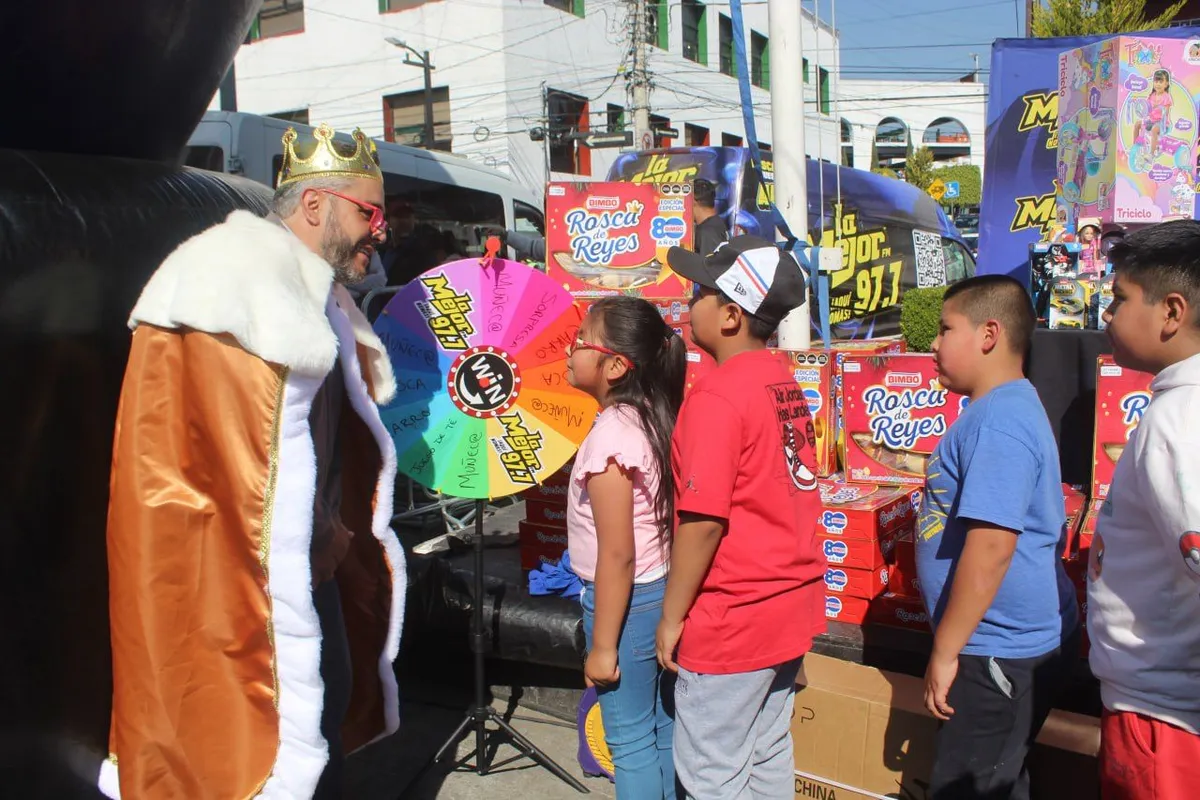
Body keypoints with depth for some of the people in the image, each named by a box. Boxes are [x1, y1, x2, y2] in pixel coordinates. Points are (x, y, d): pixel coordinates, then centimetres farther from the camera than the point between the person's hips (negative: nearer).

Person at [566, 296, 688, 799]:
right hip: (661, 592, 9)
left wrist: (603, 645, -15)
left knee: (631, 743, 8)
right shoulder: (653, 418, 2)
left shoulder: (611, 433, -23)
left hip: (627, 600, -9)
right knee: (662, 729, 21)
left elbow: (617, 556, -23)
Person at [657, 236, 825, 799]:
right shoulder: (784, 382, 5)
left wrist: (672, 616, -12)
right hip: (793, 603, 8)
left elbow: (703, 521, -22)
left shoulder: (718, 394, -20)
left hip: (733, 621, -8)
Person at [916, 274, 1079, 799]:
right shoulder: (1009, 407, 11)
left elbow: (991, 546, -27)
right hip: (1011, 641, 10)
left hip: (1001, 650, -10)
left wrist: (945, 651, -20)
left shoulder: (997, 421, -22)